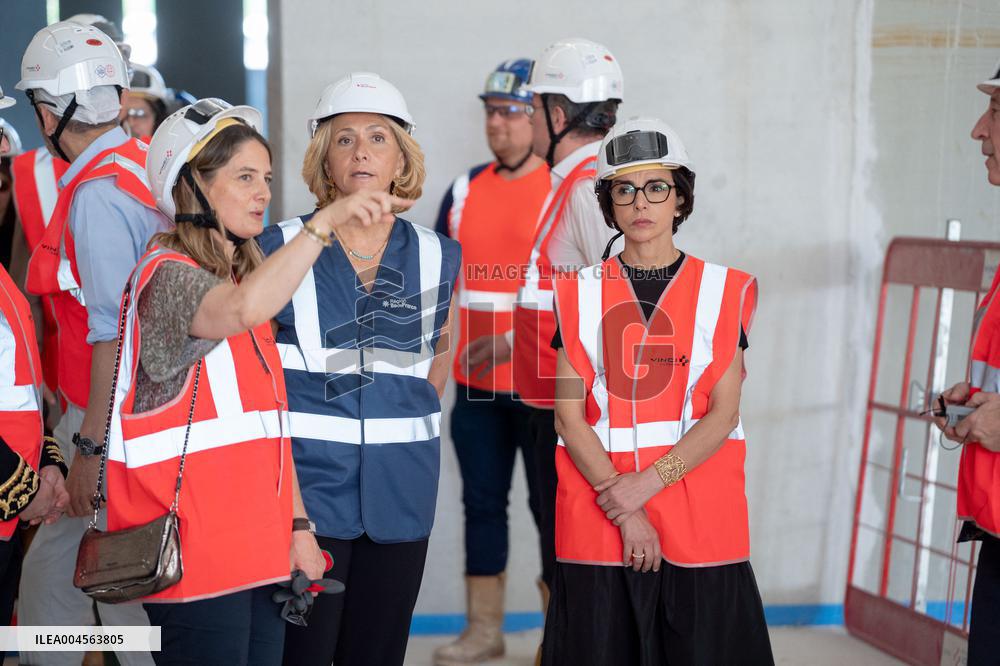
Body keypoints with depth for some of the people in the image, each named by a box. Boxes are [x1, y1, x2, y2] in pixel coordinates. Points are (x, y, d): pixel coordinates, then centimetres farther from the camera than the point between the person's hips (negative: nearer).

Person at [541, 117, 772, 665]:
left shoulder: (724, 290, 6)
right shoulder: (580, 294, 7)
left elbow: (723, 414, -2)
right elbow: (568, 416, 0)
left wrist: (646, 483, -13)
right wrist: (624, 512, -10)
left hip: (702, 527, 0)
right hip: (595, 527, 0)